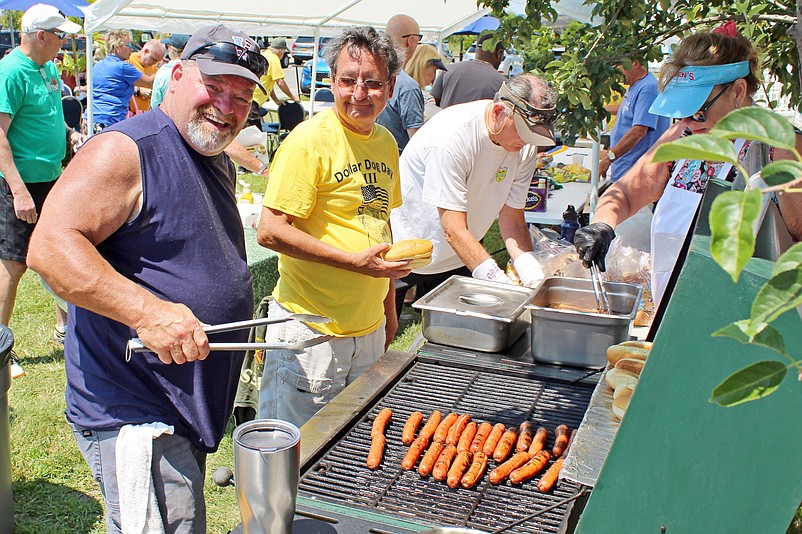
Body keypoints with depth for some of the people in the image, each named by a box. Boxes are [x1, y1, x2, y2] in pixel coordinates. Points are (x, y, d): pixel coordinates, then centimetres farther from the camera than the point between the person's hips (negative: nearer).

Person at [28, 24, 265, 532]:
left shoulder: (220, 163, 13)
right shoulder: (125, 151, -17)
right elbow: (50, 246, -26)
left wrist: (250, 332, 19)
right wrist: (148, 312, -35)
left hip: (195, 405, 10)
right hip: (133, 411, -9)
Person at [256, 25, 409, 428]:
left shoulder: (386, 142, 8)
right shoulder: (311, 139, -15)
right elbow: (270, 231, -19)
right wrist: (354, 261, -22)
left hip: (370, 327, 7)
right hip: (312, 328, -7)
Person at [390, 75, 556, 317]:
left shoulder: (526, 147, -10)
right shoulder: (453, 135, -30)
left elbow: (512, 219, -8)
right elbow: (454, 229, -31)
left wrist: (531, 271, -25)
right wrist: (499, 281, -38)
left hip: (455, 260, 6)